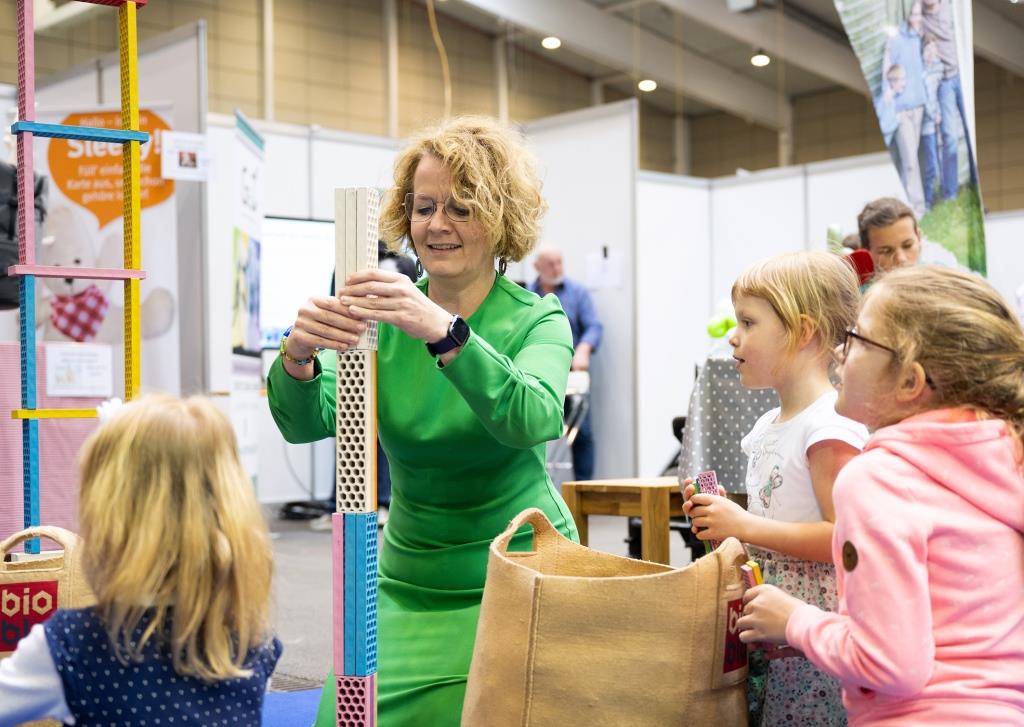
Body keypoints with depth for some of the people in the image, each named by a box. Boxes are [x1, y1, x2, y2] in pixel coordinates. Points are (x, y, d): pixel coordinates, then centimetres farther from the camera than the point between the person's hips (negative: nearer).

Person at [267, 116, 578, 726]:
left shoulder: (538, 320, -7)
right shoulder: (384, 315, 1)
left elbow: (532, 420, -30)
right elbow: (307, 422, -13)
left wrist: (445, 332, -45)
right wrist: (299, 357, -36)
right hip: (409, 584, 3)